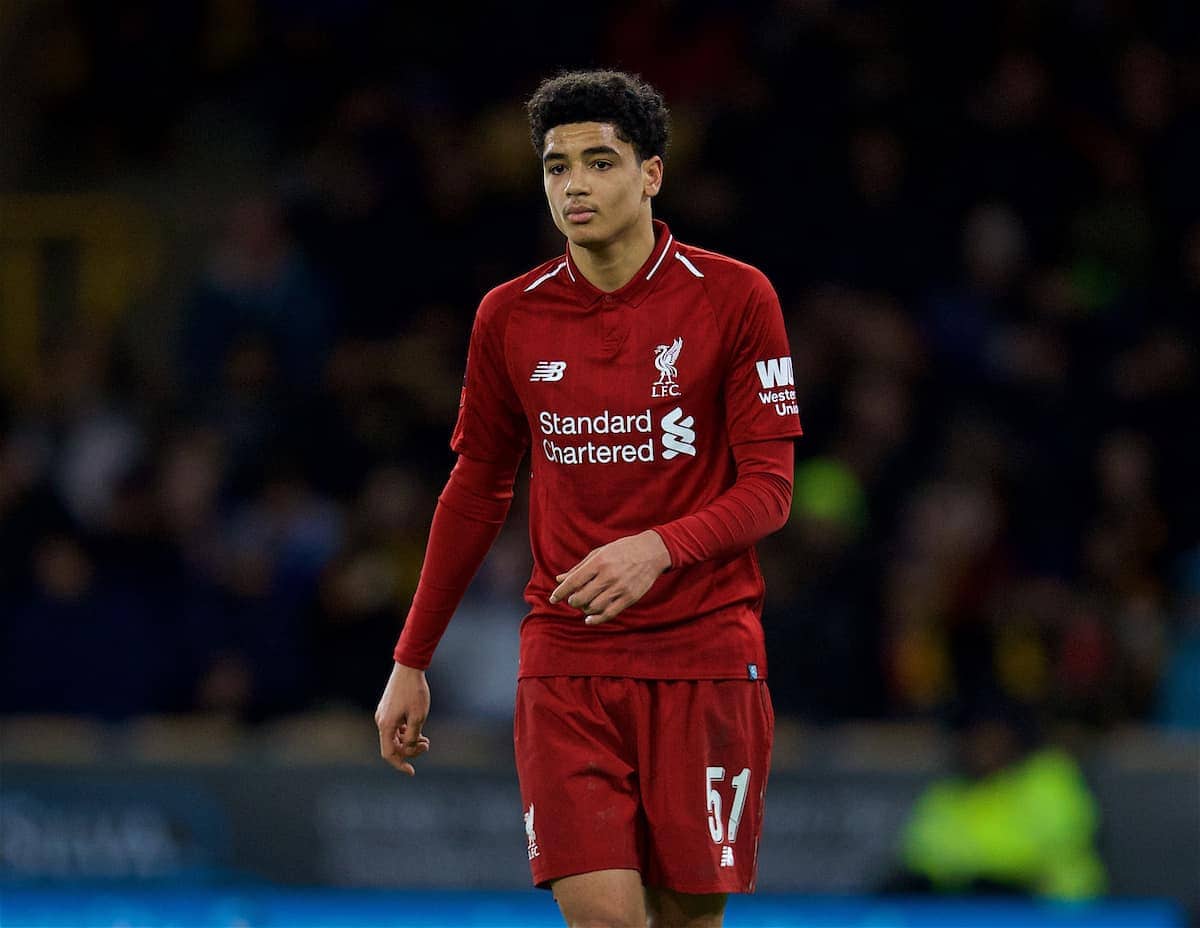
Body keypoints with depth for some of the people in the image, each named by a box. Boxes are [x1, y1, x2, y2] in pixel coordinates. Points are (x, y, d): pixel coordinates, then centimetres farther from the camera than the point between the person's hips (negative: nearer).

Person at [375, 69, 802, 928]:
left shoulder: (735, 298, -4)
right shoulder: (509, 317, 5)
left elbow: (769, 487, -6)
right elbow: (477, 491, 15)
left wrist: (658, 548, -25)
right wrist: (411, 663, 15)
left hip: (704, 656, -1)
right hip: (567, 659, 1)